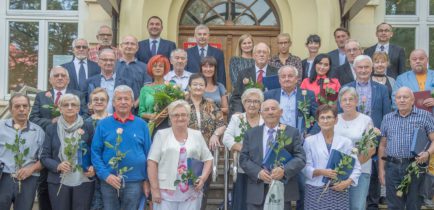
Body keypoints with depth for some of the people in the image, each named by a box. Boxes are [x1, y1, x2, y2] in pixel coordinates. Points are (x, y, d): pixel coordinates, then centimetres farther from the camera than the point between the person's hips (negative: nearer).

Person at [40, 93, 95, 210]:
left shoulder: (88, 127, 4)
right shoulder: (51, 129, 5)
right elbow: (44, 157, 4)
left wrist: (93, 168, -11)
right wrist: (57, 166, -14)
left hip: (84, 181, 0)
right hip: (58, 182, 1)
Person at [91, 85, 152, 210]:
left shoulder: (142, 125, 3)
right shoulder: (103, 124, 2)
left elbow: (148, 153, 4)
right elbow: (95, 152, 0)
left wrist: (147, 180, 0)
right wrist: (105, 175, -11)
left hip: (135, 182, 0)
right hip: (109, 181, 0)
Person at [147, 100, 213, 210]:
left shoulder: (197, 135, 10)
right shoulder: (161, 135, 2)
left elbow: (208, 159, 13)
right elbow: (152, 163, -2)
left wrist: (203, 177, -5)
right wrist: (155, 189, -8)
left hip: (192, 192, 2)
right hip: (166, 192, -2)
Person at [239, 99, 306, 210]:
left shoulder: (292, 132, 5)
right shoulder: (251, 134, 11)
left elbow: (300, 158, -2)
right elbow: (243, 159, 5)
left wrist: (284, 170, -19)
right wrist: (258, 172, -13)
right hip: (257, 192, 1)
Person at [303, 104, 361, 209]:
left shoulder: (346, 142, 6)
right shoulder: (309, 141, 3)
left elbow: (356, 167, 6)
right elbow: (305, 167, 0)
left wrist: (347, 182, -10)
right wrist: (321, 172, -17)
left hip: (339, 191, 1)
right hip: (315, 192, -1)